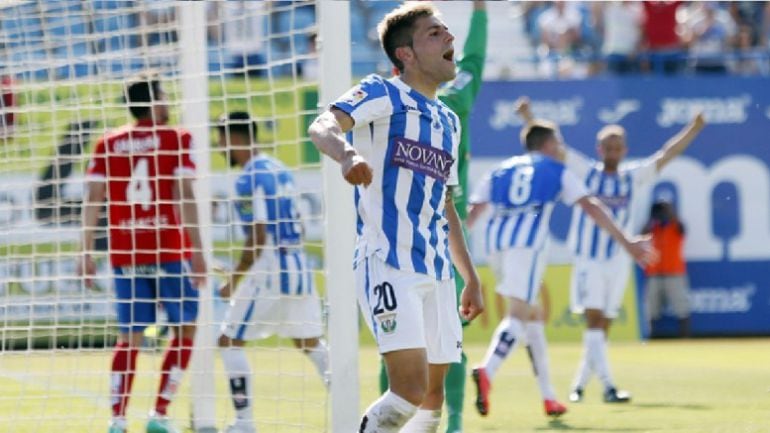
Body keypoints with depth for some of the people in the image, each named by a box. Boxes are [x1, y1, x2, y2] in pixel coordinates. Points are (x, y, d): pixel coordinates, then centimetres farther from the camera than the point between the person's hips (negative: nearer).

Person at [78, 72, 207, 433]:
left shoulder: (108, 144, 8)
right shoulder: (175, 139, -1)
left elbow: (92, 200, 3)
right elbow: (184, 196, -9)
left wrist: (86, 253, 7)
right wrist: (197, 251, -9)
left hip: (125, 253, 3)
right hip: (168, 251, -3)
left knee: (129, 337, 10)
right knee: (185, 329, 11)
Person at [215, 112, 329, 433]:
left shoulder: (250, 178, -12)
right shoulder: (280, 170, 14)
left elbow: (258, 237, -17)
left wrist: (235, 280, -10)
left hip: (269, 272, -8)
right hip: (298, 268, 8)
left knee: (230, 341, 0)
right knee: (310, 342, 17)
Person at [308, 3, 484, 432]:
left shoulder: (449, 121, 20)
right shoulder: (382, 94, -2)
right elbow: (323, 126, -23)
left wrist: (471, 277, 26)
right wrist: (347, 154, -45)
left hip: (437, 271, 8)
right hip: (388, 264, -8)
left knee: (433, 396, 7)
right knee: (411, 387, -20)